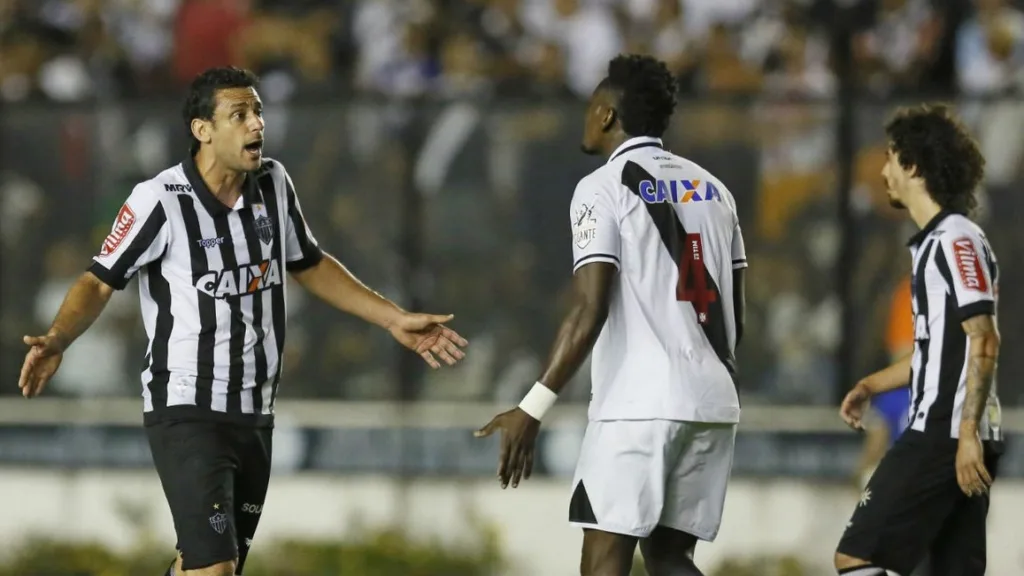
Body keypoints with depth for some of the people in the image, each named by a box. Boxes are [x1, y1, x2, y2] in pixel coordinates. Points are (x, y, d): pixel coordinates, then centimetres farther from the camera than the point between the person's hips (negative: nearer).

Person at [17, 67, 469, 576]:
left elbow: (309, 266, 20)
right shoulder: (160, 201, -14)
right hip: (187, 413, -6)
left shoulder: (274, 184, 4)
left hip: (254, 414, 6)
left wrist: (395, 320, 19)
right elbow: (99, 281, -9)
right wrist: (56, 341, -28)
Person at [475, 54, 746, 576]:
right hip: (714, 403, 7)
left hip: (639, 403, -7)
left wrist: (532, 409, -14)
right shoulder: (711, 188, 15)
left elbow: (589, 311, -14)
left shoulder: (604, 188, -5)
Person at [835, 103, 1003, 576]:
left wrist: (968, 433, -22)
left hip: (944, 436, -10)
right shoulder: (935, 241, 19)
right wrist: (871, 385, 20)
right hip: (942, 435, 10)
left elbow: (983, 343, -18)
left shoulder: (956, 240, -12)